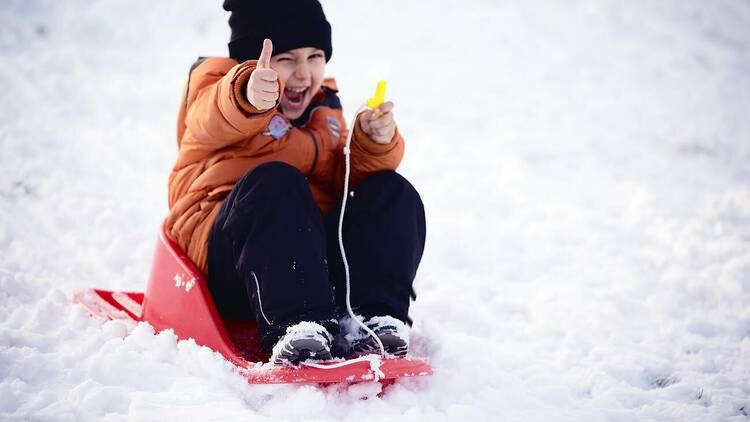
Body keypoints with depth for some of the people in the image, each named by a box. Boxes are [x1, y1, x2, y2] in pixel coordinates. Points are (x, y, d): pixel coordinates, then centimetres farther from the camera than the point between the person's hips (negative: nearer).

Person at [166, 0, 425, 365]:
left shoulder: (323, 110, 22)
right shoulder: (215, 85, 4)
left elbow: (347, 182, 9)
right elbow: (214, 119, -24)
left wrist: (376, 144, -11)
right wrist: (247, 97, -48)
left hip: (317, 248, 5)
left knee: (392, 192, -12)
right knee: (274, 182, -33)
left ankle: (372, 318, -31)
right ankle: (293, 324, -47)